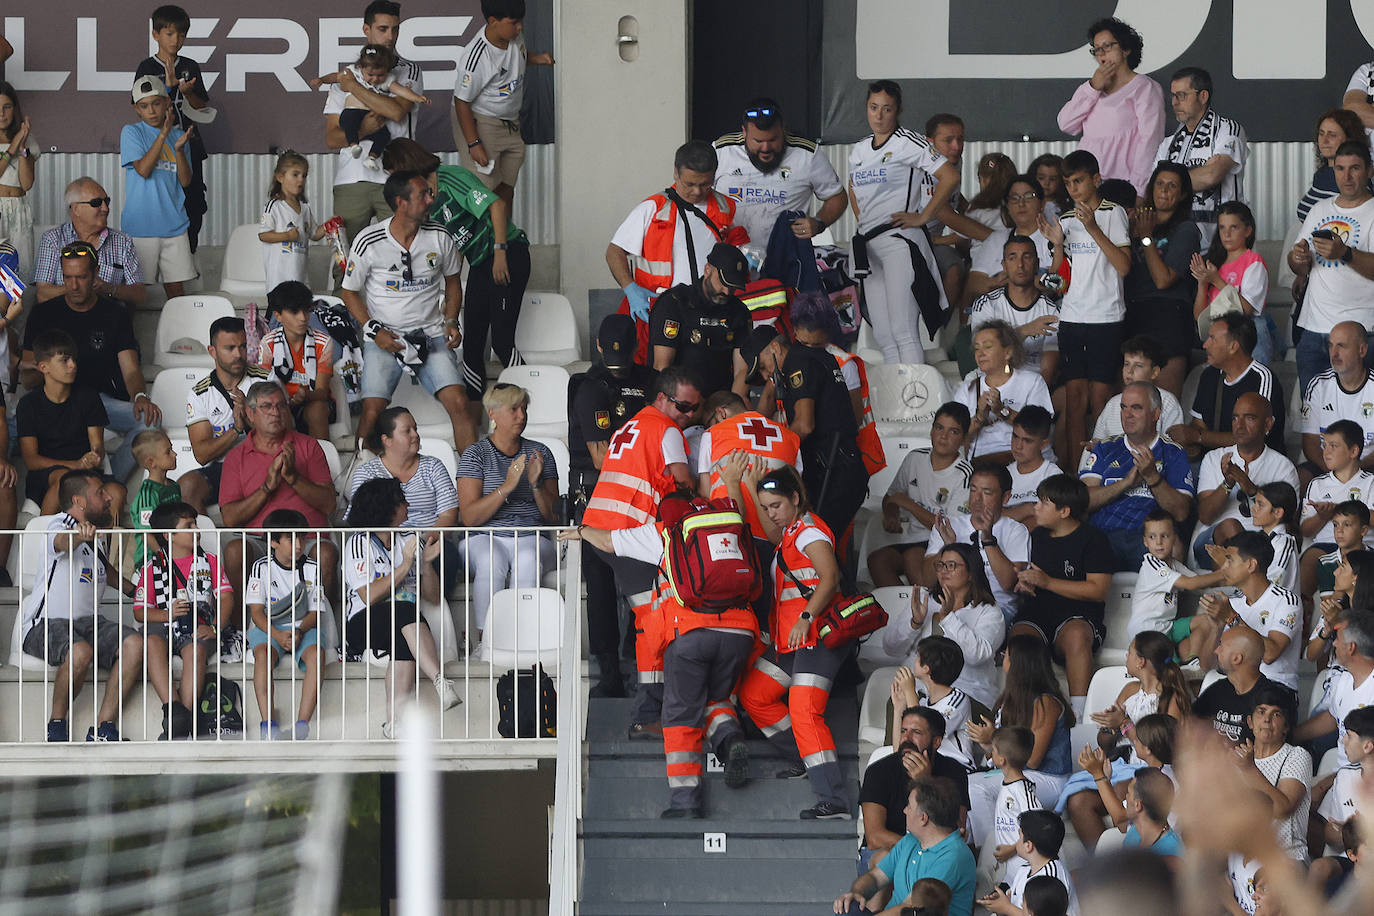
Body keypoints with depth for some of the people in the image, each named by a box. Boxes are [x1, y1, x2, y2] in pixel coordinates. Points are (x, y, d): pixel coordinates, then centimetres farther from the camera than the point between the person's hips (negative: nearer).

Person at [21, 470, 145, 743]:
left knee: (134, 644, -20)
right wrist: (79, 536, -57)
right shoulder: (59, 525, -8)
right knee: (80, 652, -38)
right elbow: (61, 542, -35)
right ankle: (56, 727, -15)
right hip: (46, 625, -8)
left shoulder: (95, 535, 19)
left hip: (87, 622, 8)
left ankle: (102, 729, -18)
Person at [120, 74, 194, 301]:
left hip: (174, 223, 3)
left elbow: (186, 181, 3)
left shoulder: (178, 135, 10)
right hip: (141, 226, -3)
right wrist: (163, 135, -18)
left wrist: (179, 149, -13)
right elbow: (143, 169, -15)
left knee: (176, 289, 4)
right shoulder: (131, 132, -1)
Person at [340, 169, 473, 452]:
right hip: (385, 337, -2)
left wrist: (451, 321, 2)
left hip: (431, 334, 2)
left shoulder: (440, 238, 0)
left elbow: (452, 281, 17)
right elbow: (349, 291, 3)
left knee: (458, 404, -14)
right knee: (372, 411, -16)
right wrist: (374, 330, -10)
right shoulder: (369, 243, -8)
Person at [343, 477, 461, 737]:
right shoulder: (360, 543, 3)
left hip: (405, 626, 3)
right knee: (405, 611, -37)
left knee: (404, 644, -35)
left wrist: (426, 563, -3)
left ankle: (394, 720, -50)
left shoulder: (410, 541, 18)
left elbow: (433, 597, 14)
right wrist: (405, 566, -12)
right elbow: (369, 597, -11)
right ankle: (441, 683, -51)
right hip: (364, 626, -3)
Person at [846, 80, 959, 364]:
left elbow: (950, 177, -11)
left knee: (903, 332, -16)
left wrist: (923, 217, -10)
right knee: (883, 337, 5)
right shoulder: (859, 150, 17)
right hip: (868, 246, 8)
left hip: (899, 240, -8)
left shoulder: (909, 143, -4)